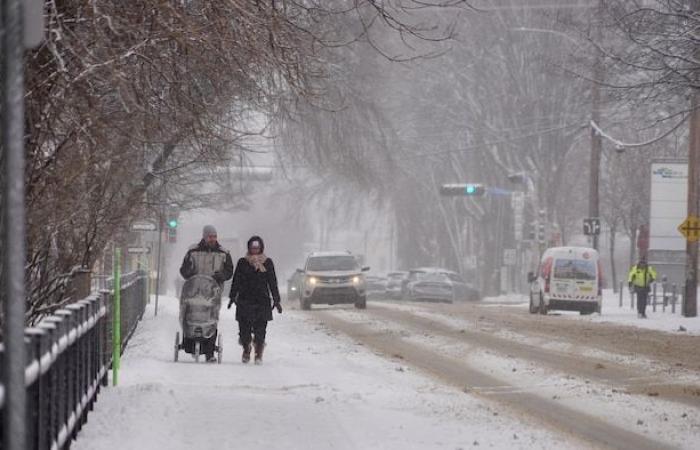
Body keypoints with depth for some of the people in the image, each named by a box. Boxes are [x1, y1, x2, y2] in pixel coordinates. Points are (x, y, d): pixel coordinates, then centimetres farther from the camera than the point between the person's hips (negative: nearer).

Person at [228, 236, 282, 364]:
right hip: (244, 300, 0)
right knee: (244, 330, -1)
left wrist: (276, 300, 8)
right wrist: (233, 296, 2)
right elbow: (236, 281, 10)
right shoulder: (242, 262, 8)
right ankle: (246, 351, 18)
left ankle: (259, 354, 3)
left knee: (260, 330, -6)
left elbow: (273, 283, 11)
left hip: (262, 301, 0)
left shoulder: (267, 263, 8)